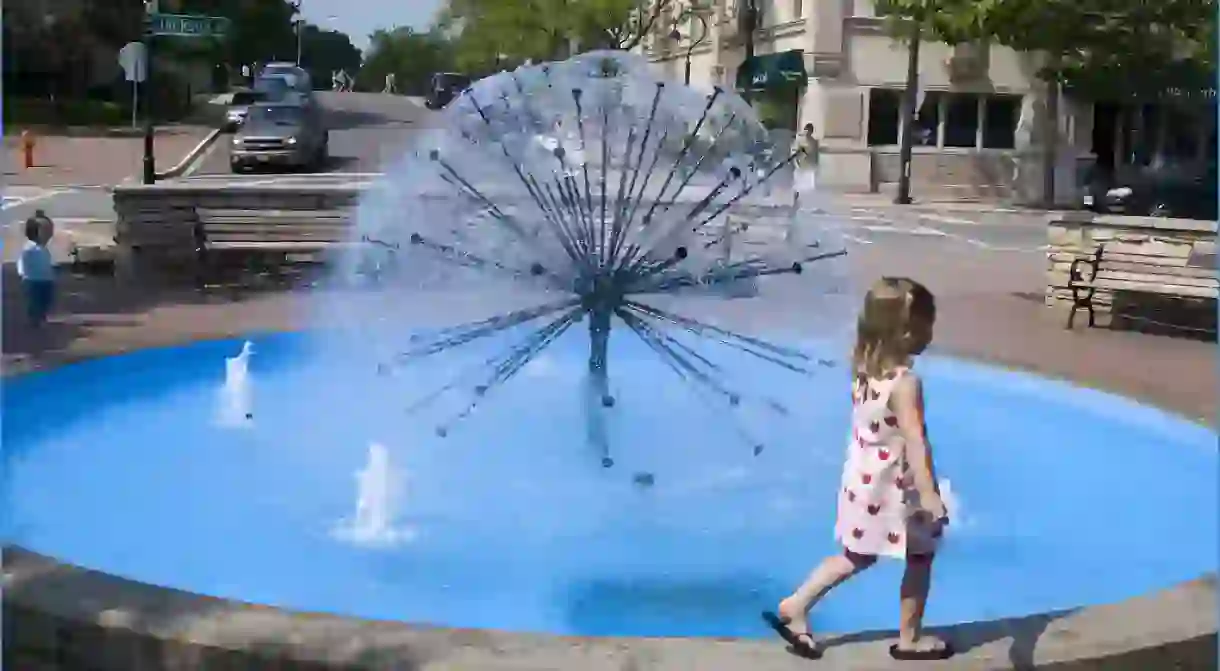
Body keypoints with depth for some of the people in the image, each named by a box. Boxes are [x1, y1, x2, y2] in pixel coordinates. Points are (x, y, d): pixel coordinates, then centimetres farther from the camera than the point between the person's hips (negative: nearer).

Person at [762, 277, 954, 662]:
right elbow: (915, 442, -33)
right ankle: (910, 639, 26)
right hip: (895, 488, -7)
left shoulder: (864, 368, -4)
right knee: (920, 558, 14)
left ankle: (794, 607, 20)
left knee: (856, 557, 22)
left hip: (863, 479, 7)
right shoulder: (905, 382, -26)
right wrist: (929, 493, -37)